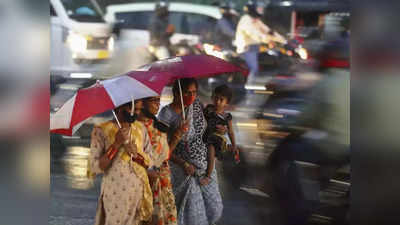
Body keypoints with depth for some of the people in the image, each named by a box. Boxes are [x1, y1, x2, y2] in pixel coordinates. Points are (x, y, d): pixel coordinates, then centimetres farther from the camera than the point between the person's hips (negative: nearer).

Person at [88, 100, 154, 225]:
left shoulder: (140, 128, 6)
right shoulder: (101, 131, -8)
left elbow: (150, 162, 8)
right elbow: (95, 168, -13)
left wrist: (136, 155, -12)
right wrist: (116, 144, -20)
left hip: (139, 191, 4)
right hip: (115, 195, -4)